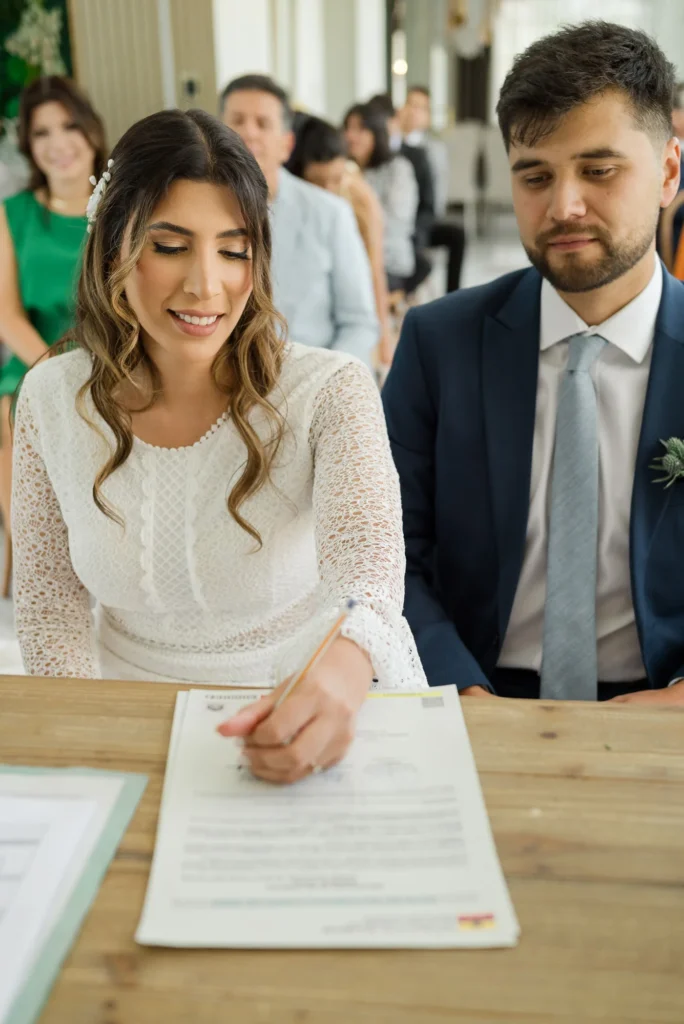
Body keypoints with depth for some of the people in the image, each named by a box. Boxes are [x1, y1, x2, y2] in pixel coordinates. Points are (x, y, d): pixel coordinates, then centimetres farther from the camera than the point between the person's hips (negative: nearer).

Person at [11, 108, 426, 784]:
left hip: (319, 722, 0)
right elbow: (49, 598, 3)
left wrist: (343, 664, -50)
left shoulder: (330, 392, -13)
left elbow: (367, 550, -29)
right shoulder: (50, 399, -4)